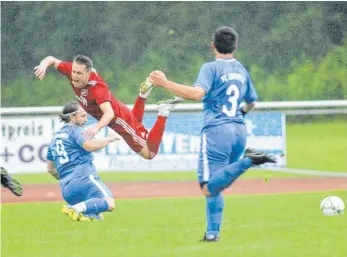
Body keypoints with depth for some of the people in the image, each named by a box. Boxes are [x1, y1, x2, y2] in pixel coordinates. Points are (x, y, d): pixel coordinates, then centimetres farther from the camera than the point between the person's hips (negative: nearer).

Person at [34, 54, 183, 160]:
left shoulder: (98, 87, -41)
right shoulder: (74, 70, -22)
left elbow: (109, 113, -53)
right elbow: (52, 59, -9)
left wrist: (96, 128, -72)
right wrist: (43, 66, -33)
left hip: (119, 118, -8)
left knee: (149, 154, 1)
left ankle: (163, 113, 6)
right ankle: (143, 95, 36)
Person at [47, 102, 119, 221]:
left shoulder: (55, 138, 28)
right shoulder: (75, 130, 5)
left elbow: (50, 169, 30)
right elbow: (90, 146, -15)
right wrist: (109, 138, -3)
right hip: (84, 178, -8)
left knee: (96, 216, 12)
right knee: (109, 203, -25)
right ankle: (78, 208, -43)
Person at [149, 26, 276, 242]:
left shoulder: (211, 68, -4)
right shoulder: (242, 70, 16)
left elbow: (197, 93, -22)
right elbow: (252, 102, 29)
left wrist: (165, 84, -19)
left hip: (217, 130, -7)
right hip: (240, 131, 7)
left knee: (209, 188, -12)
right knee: (215, 186, 16)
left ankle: (247, 161, -27)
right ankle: (213, 232, 9)